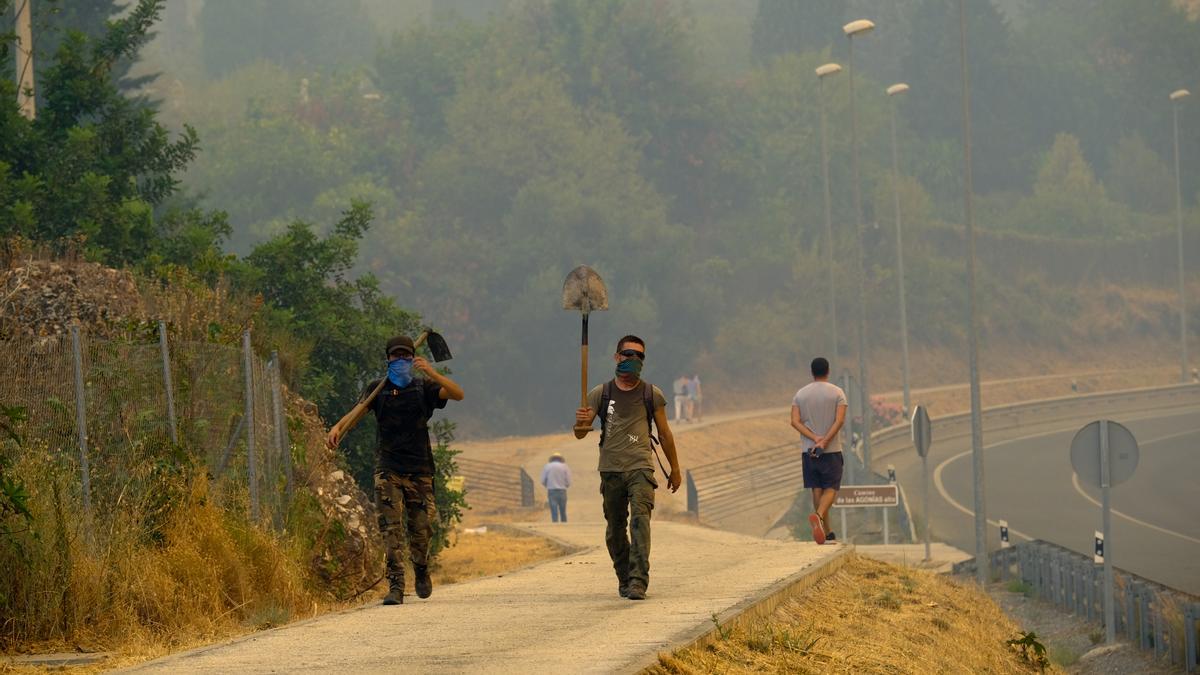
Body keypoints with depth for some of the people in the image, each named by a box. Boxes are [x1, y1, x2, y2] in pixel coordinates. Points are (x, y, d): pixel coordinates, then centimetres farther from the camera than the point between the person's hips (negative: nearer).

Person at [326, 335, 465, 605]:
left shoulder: (424, 388, 8)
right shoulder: (378, 389, 9)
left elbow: (457, 394, -7)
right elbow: (358, 410, -6)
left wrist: (431, 373, -22)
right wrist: (337, 427, -28)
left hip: (419, 470, 0)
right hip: (388, 469, 0)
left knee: (421, 528, 3)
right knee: (391, 528, -12)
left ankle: (421, 572, 31)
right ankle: (396, 586, -15)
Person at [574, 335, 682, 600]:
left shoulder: (652, 395, 8)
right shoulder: (600, 394, 7)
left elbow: (664, 433, 17)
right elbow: (580, 434, 4)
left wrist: (675, 469, 20)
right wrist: (581, 422, -21)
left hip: (640, 468, -2)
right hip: (611, 469, 2)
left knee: (640, 520, -20)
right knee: (615, 530, 7)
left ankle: (638, 581, -27)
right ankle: (624, 579, 24)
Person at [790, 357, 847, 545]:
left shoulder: (800, 394, 6)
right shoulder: (837, 393, -2)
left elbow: (795, 422, -4)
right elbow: (840, 420, -14)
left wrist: (815, 438, -10)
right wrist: (824, 442, -16)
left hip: (809, 450, 3)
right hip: (831, 451, -3)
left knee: (817, 490, 9)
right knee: (831, 489, 0)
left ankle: (827, 532, 11)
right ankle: (818, 516, -29)